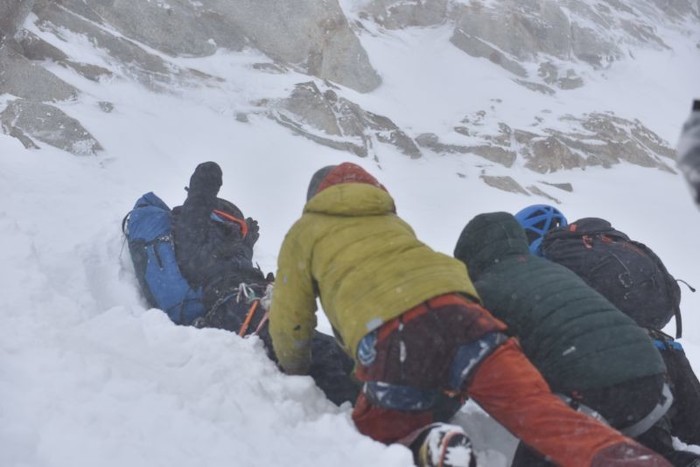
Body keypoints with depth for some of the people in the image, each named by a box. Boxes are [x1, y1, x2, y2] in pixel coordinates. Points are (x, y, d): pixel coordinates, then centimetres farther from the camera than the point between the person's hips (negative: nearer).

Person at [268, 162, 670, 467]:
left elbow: (290, 322, 24)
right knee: (542, 410, -9)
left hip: (390, 335, -3)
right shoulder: (393, 221, 39)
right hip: (456, 307, 3)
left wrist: (295, 373, 43)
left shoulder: (304, 233, 27)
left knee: (379, 432, 19)